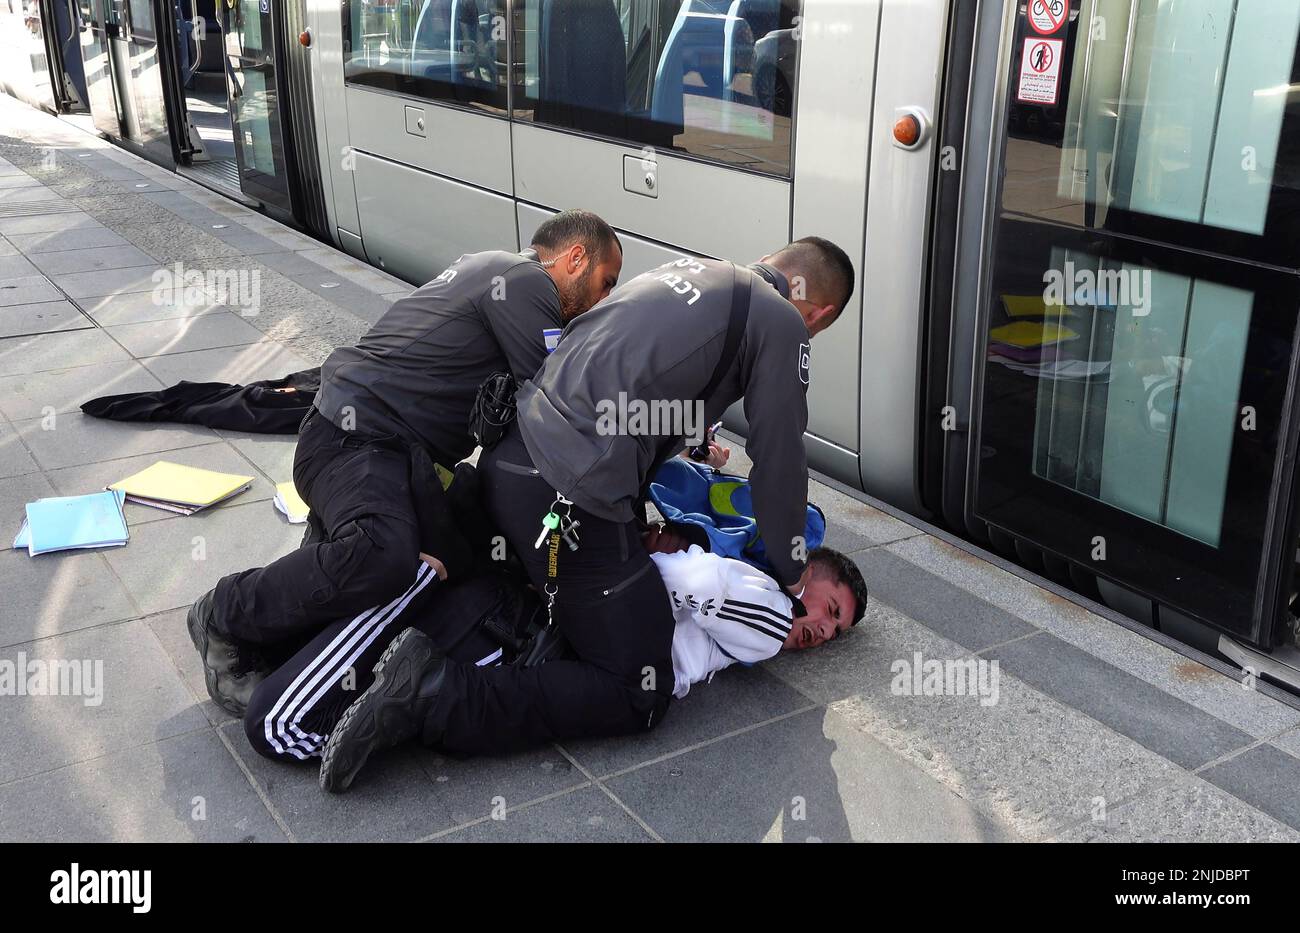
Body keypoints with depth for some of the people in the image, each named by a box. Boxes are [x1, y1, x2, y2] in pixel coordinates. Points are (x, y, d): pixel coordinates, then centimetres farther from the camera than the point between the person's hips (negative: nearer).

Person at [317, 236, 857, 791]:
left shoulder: (689, 269, 22)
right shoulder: (781, 323, 0)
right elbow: (778, 463, 2)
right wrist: (792, 573, 17)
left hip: (506, 459, 9)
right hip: (570, 500, -9)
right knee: (639, 697, -1)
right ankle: (436, 700, -15)